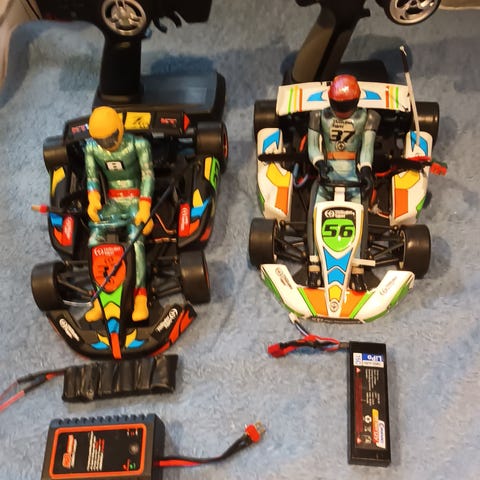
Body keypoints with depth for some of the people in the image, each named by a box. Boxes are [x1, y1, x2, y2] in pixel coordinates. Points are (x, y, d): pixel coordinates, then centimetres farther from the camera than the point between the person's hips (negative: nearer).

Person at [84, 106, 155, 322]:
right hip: (112, 202, 4)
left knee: (135, 238, -34)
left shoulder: (138, 144, -11)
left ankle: (140, 298, -35)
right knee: (94, 241, -24)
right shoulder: (91, 148, 0)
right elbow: (92, 177, 3)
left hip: (136, 200, -3)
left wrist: (144, 208, -25)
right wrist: (93, 199, -20)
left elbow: (148, 175, -13)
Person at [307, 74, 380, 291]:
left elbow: (367, 148, 1)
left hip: (353, 174, -1)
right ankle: (314, 268, -26)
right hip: (327, 173, 1)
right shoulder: (320, 116, 12)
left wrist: (366, 171, -18)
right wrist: (320, 163, -17)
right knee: (316, 214, -26)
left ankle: (357, 272, -28)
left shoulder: (367, 117, 10)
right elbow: (313, 146, 5)